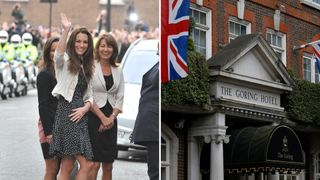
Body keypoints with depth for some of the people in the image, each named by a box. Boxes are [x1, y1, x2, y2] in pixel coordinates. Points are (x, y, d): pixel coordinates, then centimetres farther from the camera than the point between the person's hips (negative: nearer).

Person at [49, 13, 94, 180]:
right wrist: (66, 30, -33)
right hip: (66, 113, -7)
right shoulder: (65, 60, 1)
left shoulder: (85, 67, 21)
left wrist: (85, 108, -1)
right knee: (87, 163, -14)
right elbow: (58, 54, -25)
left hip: (80, 116, 7)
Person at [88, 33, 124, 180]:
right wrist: (102, 117, -12)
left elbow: (120, 98, 9)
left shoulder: (118, 71, 12)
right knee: (94, 164, -10)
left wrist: (111, 117, -7)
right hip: (93, 117, -5)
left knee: (108, 166, 7)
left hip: (111, 120, 5)